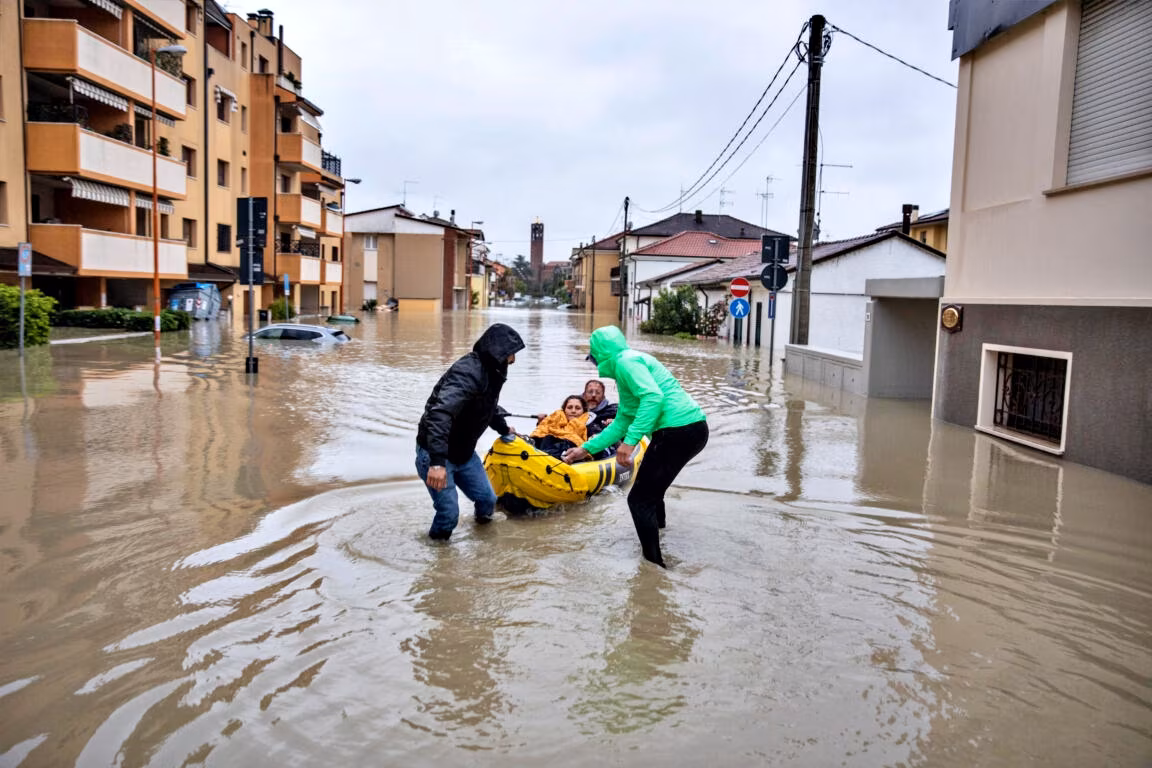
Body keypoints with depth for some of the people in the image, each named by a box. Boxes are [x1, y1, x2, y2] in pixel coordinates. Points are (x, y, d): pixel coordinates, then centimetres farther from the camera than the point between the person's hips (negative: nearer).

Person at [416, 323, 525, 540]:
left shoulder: (490, 372, 3)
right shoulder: (468, 373, -29)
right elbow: (440, 413, -41)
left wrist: (504, 429, 42)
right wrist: (437, 461, -49)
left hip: (464, 452, 9)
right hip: (435, 454, -9)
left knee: (487, 499, 9)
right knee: (449, 513, -11)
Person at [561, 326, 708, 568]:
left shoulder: (626, 360, -6)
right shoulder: (626, 365, 24)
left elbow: (653, 396, -23)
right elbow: (622, 422, 26)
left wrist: (630, 441, -27)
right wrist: (586, 449, 29)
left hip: (679, 432, -10)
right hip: (693, 429, 10)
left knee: (640, 499, -3)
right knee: (650, 492, 27)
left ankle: (655, 565, 0)